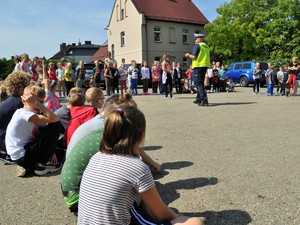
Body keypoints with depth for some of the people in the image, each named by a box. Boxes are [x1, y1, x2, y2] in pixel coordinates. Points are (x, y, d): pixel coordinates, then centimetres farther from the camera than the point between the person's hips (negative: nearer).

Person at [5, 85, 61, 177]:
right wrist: (36, 104, -25)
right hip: (22, 157, -9)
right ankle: (41, 164, -5)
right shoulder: (23, 113, -20)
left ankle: (26, 166, 10)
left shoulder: (30, 115, 9)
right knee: (54, 126, -13)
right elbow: (54, 119, -27)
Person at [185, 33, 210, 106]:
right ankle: (199, 99, 26)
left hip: (198, 66, -8)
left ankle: (204, 100, -15)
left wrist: (188, 55, 4)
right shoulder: (206, 46, 16)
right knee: (200, 83, 17)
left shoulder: (197, 46, -9)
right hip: (205, 65, 8)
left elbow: (194, 57, -15)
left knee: (199, 83, -8)